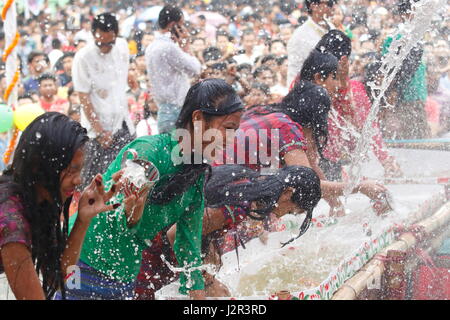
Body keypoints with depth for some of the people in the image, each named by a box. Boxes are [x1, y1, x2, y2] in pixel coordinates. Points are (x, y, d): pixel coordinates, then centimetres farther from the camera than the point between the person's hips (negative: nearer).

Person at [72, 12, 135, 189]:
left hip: (123, 121, 6)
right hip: (100, 125, -6)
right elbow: (84, 98, -16)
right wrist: (100, 131, -18)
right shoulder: (83, 58, -18)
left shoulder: (122, 46, 0)